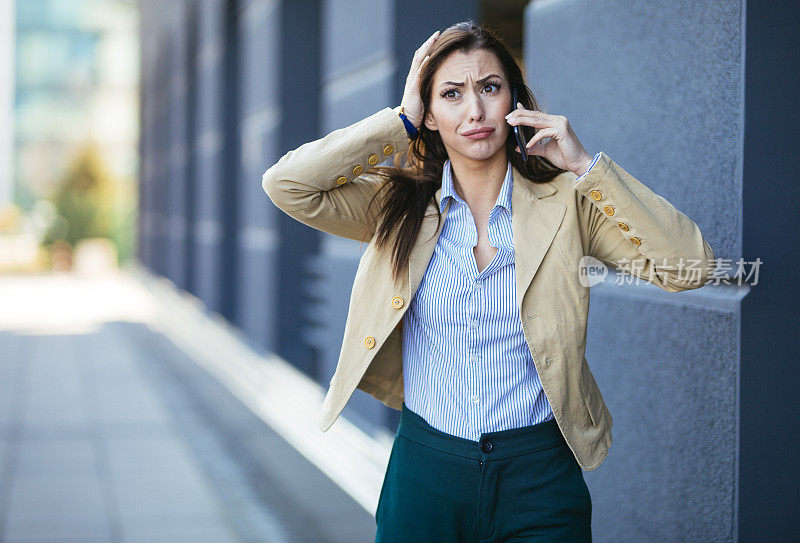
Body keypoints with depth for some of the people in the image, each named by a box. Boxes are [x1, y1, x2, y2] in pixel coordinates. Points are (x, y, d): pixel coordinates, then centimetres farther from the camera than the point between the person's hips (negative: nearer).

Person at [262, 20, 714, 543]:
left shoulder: (569, 203, -2)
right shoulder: (399, 204, 2)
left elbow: (690, 266, -11)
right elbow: (285, 184, -10)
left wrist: (585, 165, -13)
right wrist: (399, 121, -7)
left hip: (539, 479, -1)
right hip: (424, 469, 1)